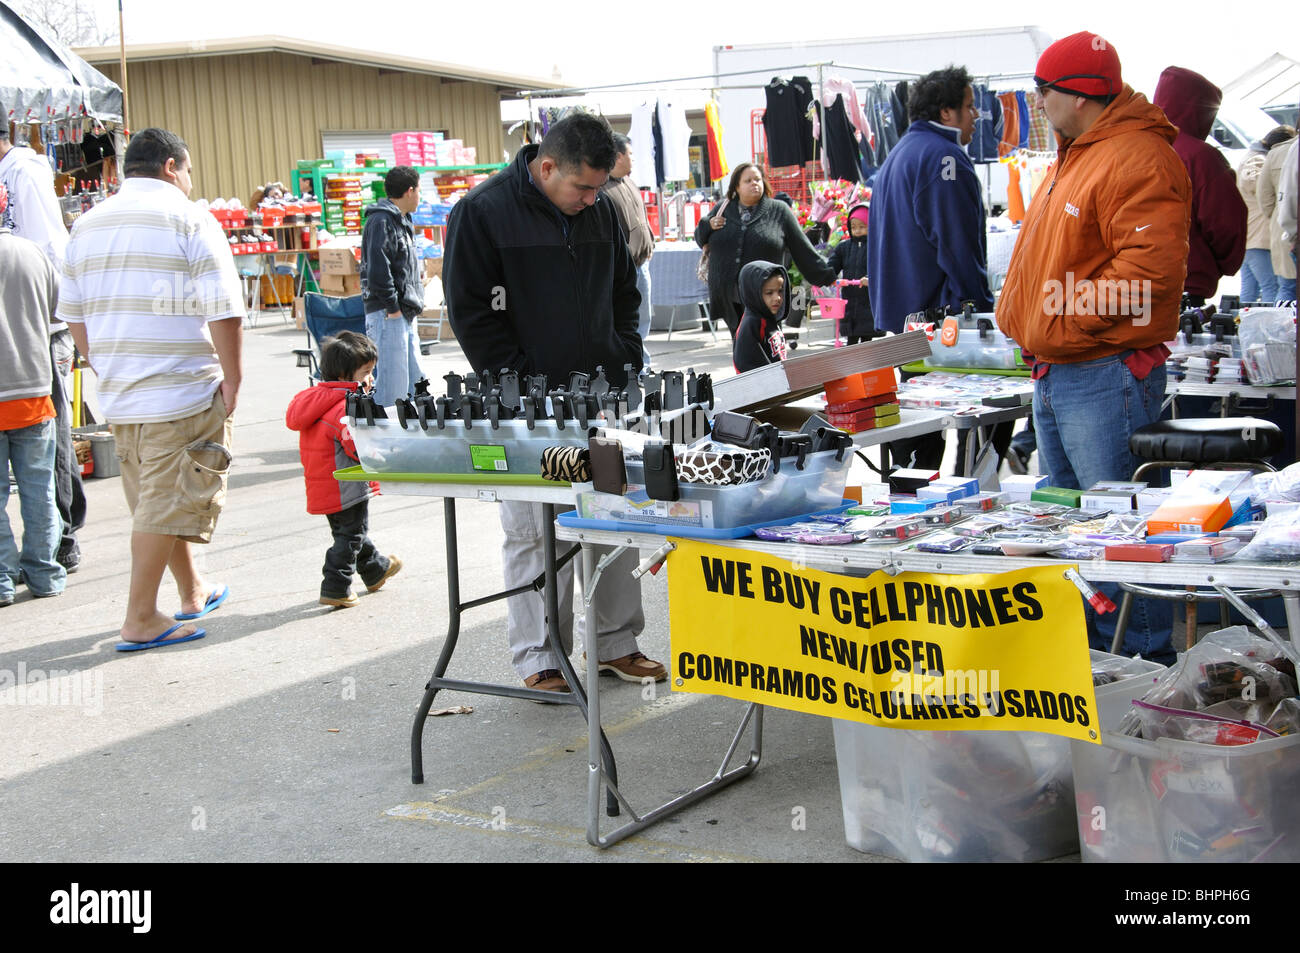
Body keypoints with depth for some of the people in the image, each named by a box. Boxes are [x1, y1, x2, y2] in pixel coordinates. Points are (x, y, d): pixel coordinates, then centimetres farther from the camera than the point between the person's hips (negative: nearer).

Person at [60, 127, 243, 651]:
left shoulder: (87, 226, 12)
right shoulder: (188, 220, -9)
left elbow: (72, 314, 15)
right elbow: (224, 312, -15)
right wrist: (232, 380, -7)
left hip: (118, 394, 7)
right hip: (183, 392, -7)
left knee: (156, 500, 19)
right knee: (167, 504, -2)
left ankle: (193, 593, 33)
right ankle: (141, 621, 1)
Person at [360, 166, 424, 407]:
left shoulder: (402, 221, 21)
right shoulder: (381, 221, -11)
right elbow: (377, 267, -19)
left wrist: (414, 305, 17)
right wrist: (392, 307, -18)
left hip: (405, 314, 10)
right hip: (388, 315, -10)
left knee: (415, 382, 11)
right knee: (393, 386, -12)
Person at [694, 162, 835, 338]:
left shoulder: (779, 211, 5)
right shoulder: (722, 209, 12)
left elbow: (802, 249, 6)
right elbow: (700, 238, 22)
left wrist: (827, 275, 2)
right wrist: (708, 225, -1)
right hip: (728, 296, 3)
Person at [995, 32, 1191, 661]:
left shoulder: (1138, 158, -16)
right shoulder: (1072, 158, 18)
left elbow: (1149, 267, -25)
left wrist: (1065, 321, -21)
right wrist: (1020, 320, 14)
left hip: (1106, 375, -11)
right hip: (1055, 373, 11)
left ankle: (1145, 658, 3)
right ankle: (1083, 650, 28)